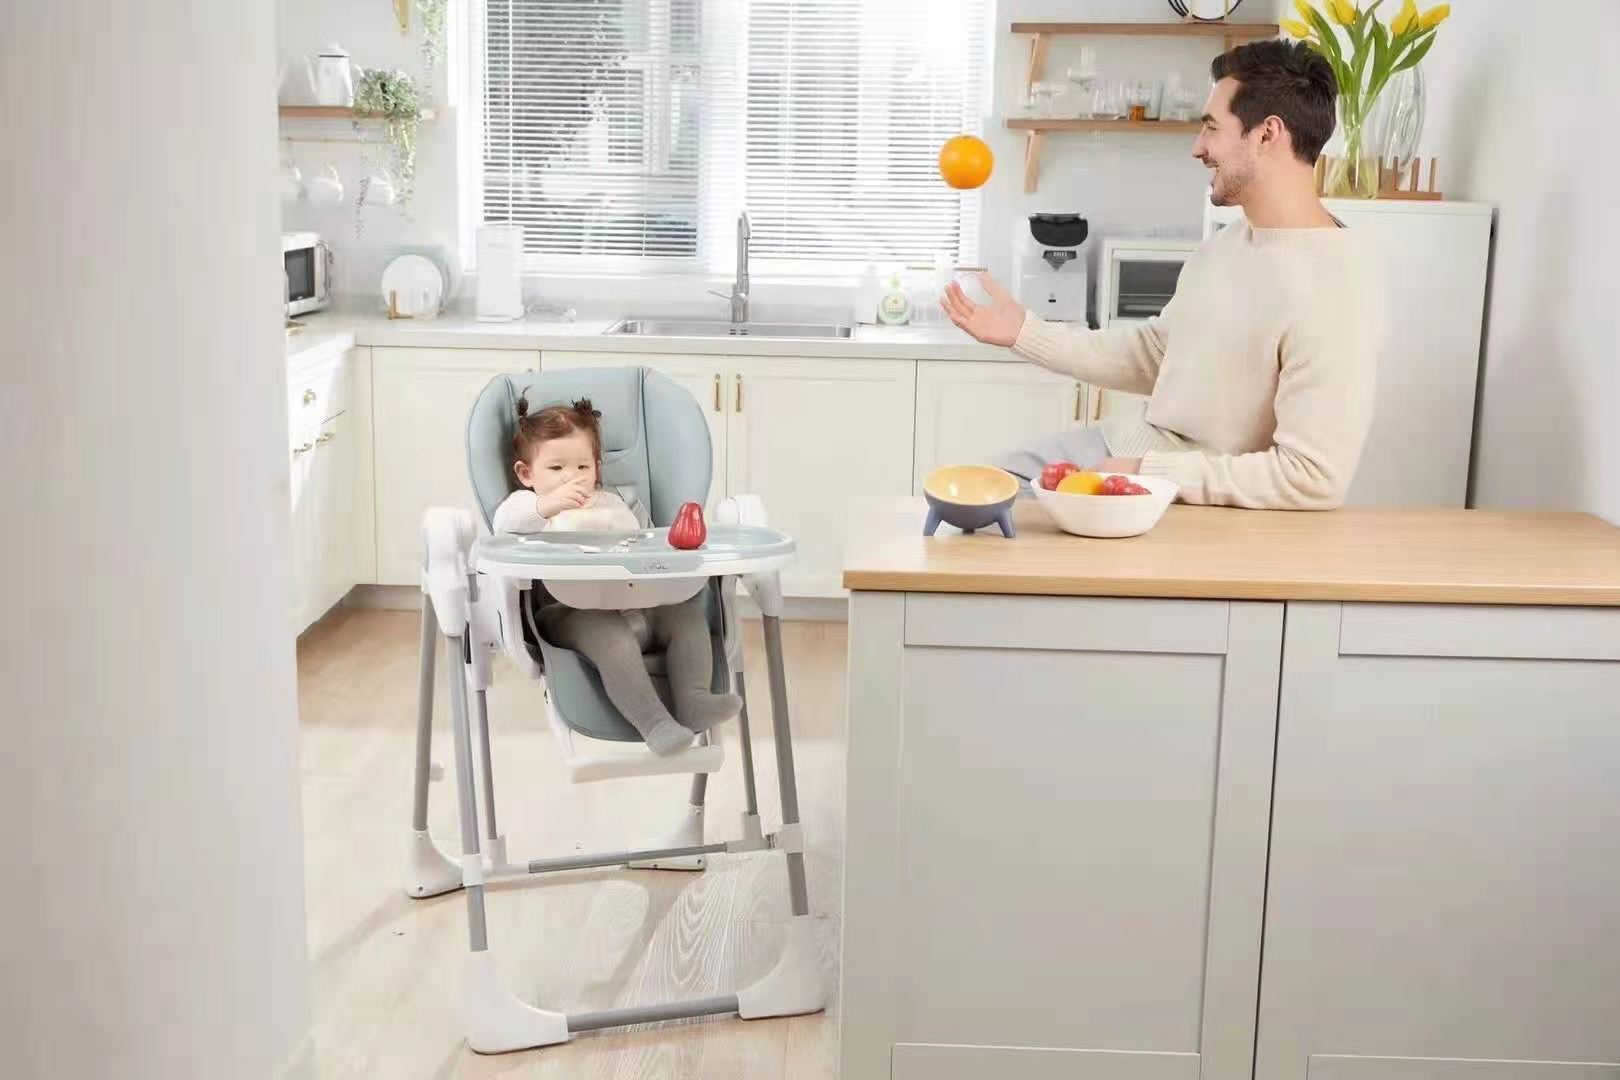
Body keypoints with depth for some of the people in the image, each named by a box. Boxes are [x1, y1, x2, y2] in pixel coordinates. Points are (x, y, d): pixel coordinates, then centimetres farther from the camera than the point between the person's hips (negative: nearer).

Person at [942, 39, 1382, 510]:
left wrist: (1147, 473, -24)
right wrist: (1025, 333, 7)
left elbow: (1315, 479, -28)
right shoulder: (1234, 239, 6)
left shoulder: (1330, 288, -25)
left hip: (1194, 504, -9)